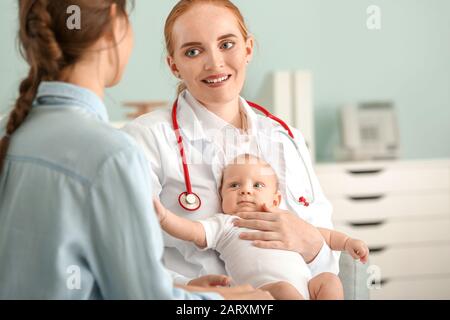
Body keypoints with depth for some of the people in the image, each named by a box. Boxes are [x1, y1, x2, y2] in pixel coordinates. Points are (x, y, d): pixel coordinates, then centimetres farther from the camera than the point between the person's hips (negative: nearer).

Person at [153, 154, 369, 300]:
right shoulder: (223, 225, 19)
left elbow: (321, 235, 41)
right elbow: (191, 231, 3)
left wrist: (347, 242, 27)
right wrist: (162, 216, -13)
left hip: (307, 287, 6)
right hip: (263, 291, -5)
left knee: (330, 280, -17)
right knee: (284, 288, -32)